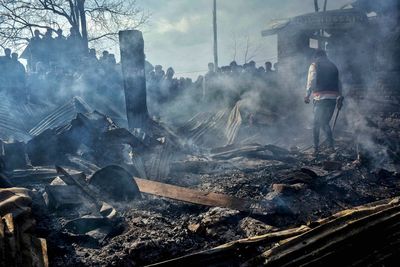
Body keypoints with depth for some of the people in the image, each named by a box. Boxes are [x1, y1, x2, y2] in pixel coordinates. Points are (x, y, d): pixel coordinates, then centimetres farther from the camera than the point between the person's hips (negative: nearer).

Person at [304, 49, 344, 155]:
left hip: (321, 98, -5)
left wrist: (307, 95, 0)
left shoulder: (314, 65, 4)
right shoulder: (333, 66, 18)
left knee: (317, 123, 2)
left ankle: (316, 148, -1)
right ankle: (331, 145, 9)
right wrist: (340, 97, 17)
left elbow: (311, 81, -5)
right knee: (325, 122, 16)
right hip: (333, 97, 5)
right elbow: (338, 83, 16)